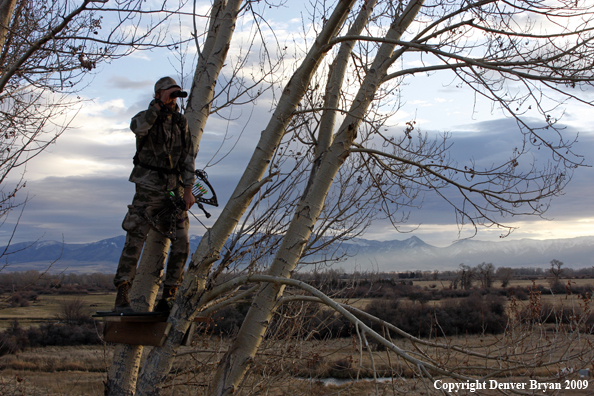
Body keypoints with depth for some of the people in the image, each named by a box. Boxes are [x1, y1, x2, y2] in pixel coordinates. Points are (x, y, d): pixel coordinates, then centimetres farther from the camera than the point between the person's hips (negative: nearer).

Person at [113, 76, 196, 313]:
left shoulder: (181, 122, 12)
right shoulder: (147, 117, -2)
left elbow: (189, 157, 10)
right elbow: (137, 127, -28)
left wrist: (188, 191, 3)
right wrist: (159, 104, -29)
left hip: (175, 189, 5)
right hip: (149, 189, -5)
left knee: (181, 244, 0)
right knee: (134, 242, -9)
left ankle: (169, 297, 11)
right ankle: (121, 298, -6)